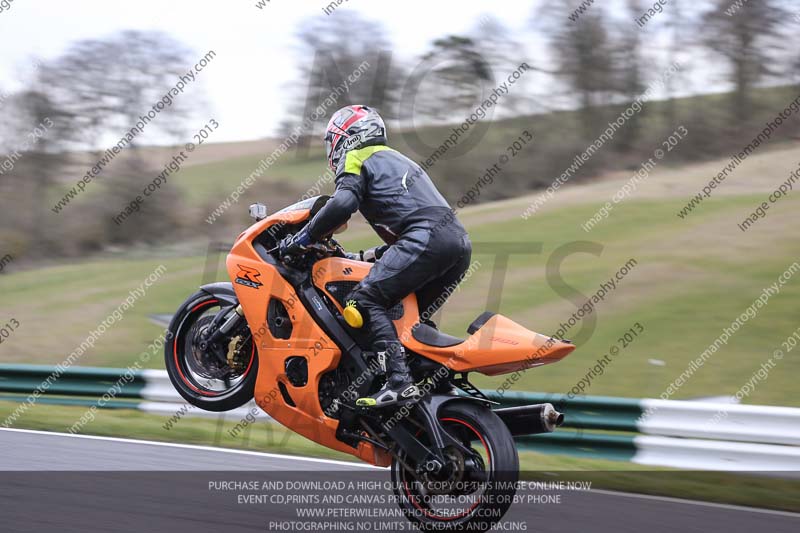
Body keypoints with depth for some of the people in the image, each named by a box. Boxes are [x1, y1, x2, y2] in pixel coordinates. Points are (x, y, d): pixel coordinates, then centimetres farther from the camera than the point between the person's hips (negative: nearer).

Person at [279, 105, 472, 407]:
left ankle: (399, 382, -25)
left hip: (427, 238, -9)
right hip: (460, 239, 9)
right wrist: (364, 257, 41)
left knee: (367, 300, -12)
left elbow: (343, 203, -11)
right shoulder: (397, 160, 37)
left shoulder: (356, 158, 10)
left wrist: (302, 239, -2)